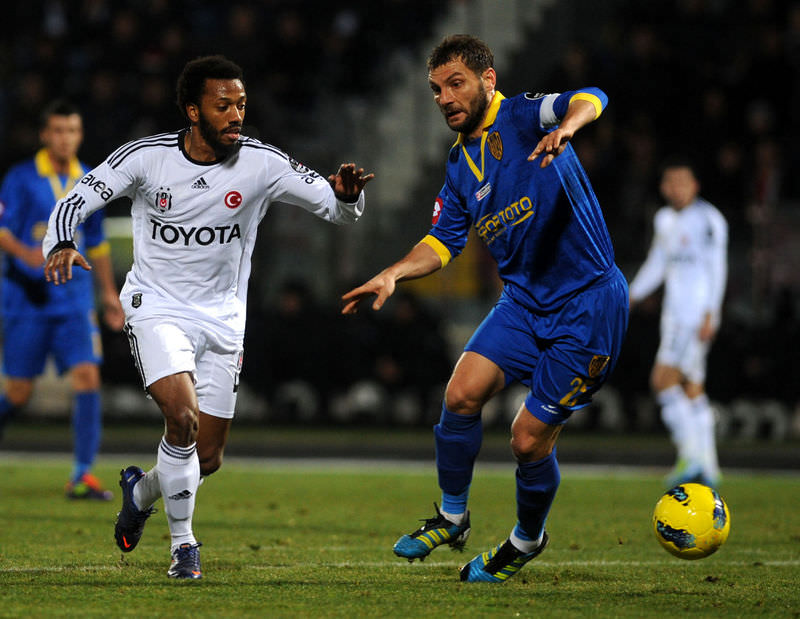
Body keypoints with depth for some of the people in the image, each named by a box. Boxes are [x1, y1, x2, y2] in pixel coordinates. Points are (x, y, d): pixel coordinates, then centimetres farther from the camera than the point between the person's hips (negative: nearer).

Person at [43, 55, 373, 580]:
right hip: (156, 307, -3)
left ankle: (142, 491, 40)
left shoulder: (263, 163, -9)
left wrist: (346, 195, -31)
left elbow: (338, 210, -7)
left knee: (207, 458, 6)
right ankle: (183, 543, -7)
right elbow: (75, 202, -6)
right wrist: (61, 246, -27)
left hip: (222, 318, 3)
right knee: (183, 416, -26)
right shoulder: (147, 157, -11)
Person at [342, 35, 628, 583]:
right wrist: (394, 274, 1)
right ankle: (451, 518, 9)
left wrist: (566, 128, -53)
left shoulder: (524, 118, -11)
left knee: (530, 440, -5)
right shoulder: (461, 167, 12)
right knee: (462, 395, -13)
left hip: (588, 304, -6)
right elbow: (444, 241, 19)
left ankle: (528, 539, 24)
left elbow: (589, 100, -29)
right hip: (524, 297, 6)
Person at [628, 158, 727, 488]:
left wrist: (710, 315, -18)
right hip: (675, 313, 9)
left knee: (663, 379, -17)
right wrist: (630, 296, 16)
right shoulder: (664, 219, 16)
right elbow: (656, 265, 25)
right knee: (692, 388, 8)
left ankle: (690, 455, -15)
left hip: (697, 313, -9)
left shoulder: (707, 219, -9)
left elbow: (717, 269, -13)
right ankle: (707, 468, 11)